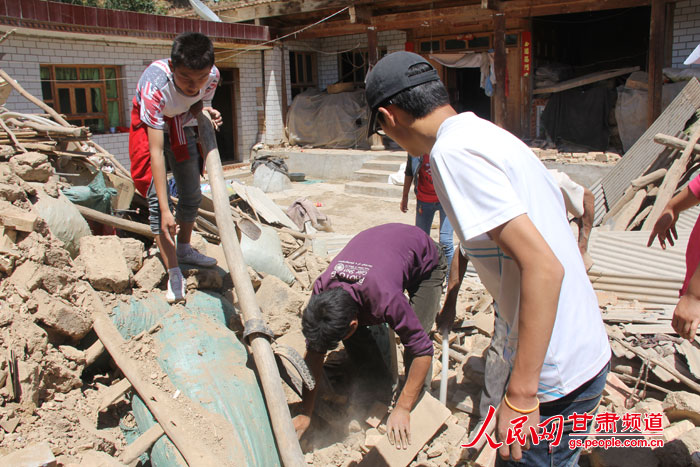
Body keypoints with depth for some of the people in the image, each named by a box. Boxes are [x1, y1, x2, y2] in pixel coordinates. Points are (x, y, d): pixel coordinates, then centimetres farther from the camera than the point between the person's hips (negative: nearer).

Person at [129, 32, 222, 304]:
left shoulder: (212, 76, -26)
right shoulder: (155, 85, -41)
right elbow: (156, 150, -42)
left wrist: (206, 112, -26)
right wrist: (164, 209, -45)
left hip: (179, 123, 5)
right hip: (148, 125, -5)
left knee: (192, 194, 11)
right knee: (156, 199, -15)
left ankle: (184, 250, 33)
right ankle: (174, 274, -9)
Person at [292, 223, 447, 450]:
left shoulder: (385, 299, -46)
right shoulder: (321, 289, -28)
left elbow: (422, 350, -34)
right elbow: (314, 351, -16)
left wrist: (402, 409, -27)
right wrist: (306, 414, -12)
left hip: (425, 259, -4)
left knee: (415, 337, -22)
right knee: (355, 340, -11)